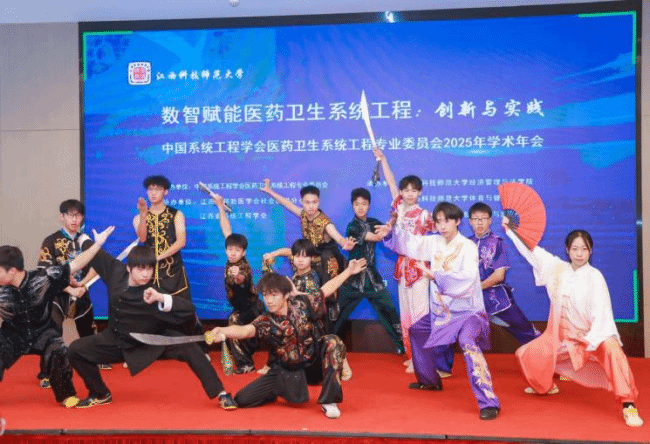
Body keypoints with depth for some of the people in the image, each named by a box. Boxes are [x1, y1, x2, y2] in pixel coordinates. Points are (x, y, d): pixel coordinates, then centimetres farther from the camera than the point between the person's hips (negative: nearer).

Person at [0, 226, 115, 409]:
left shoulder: (43, 278, -26)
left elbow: (74, 265, -24)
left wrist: (98, 244, -28)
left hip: (43, 331, -2)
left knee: (57, 353, -23)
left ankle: (66, 395, 2)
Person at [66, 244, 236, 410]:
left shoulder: (152, 295, -33)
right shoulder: (116, 272, -20)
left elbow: (189, 309, -43)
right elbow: (95, 253, -2)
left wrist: (161, 298, -55)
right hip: (117, 342, 5)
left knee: (188, 347, -28)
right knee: (75, 350, -4)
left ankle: (220, 394, -16)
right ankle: (101, 395, 20)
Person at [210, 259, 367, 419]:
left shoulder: (301, 304, -12)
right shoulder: (265, 321, -19)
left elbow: (326, 289, 3)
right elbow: (246, 330, -40)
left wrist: (348, 271, 6)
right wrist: (223, 331, -60)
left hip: (314, 365, 1)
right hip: (287, 372, 0)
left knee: (332, 342, -29)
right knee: (241, 399, -10)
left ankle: (329, 401, -21)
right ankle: (280, 390, 21)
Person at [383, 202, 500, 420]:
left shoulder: (467, 247, -17)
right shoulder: (435, 243, 2)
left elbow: (467, 279, -30)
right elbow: (409, 242, 12)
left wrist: (434, 276, -31)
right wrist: (389, 231, -5)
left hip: (468, 311, -8)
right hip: (441, 312, 8)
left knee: (467, 342, -35)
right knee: (416, 331, 23)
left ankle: (489, 403, -31)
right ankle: (429, 380, 41)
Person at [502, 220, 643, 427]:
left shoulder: (595, 276, -13)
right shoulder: (557, 268, 0)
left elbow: (601, 311, -17)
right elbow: (533, 251, 6)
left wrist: (593, 340, -23)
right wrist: (510, 229, 5)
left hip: (590, 334, -5)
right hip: (560, 335, 5)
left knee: (612, 351, -34)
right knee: (527, 354, 1)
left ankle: (628, 406, -27)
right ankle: (546, 386, 31)